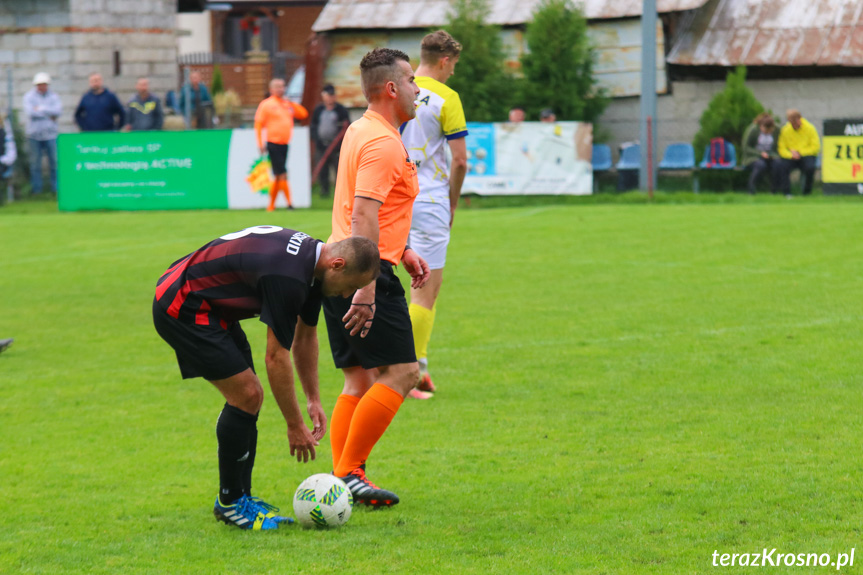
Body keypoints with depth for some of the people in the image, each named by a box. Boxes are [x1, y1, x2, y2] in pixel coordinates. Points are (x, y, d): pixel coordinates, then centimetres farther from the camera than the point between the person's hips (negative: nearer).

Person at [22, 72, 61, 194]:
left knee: (54, 161, -3)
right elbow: (30, 112, -12)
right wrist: (49, 114, -9)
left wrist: (41, 108, -12)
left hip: (50, 134, 1)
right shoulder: (29, 96, 2)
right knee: (35, 162, 1)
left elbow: (58, 110, -7)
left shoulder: (53, 96, 8)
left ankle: (55, 187, 5)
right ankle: (37, 188, 8)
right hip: (34, 134, -1)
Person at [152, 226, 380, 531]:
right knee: (246, 394, -11)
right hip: (182, 308, -10)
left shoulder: (312, 258, 1)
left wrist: (314, 400, 13)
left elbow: (305, 335, 15)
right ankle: (230, 502, 1)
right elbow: (276, 358, -23)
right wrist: (295, 426, -14)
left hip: (210, 305, 10)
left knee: (248, 396, 9)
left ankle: (239, 496, 17)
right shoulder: (288, 276, -29)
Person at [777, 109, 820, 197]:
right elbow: (781, 149, -4)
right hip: (791, 157, 1)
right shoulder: (785, 130, -3)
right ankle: (787, 192, -20)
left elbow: (816, 147, -8)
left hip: (806, 156, -1)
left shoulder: (810, 128, -7)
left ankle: (807, 191, -9)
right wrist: (791, 155, -25)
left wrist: (799, 152, -15)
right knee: (782, 165, -31)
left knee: (810, 166, -35)